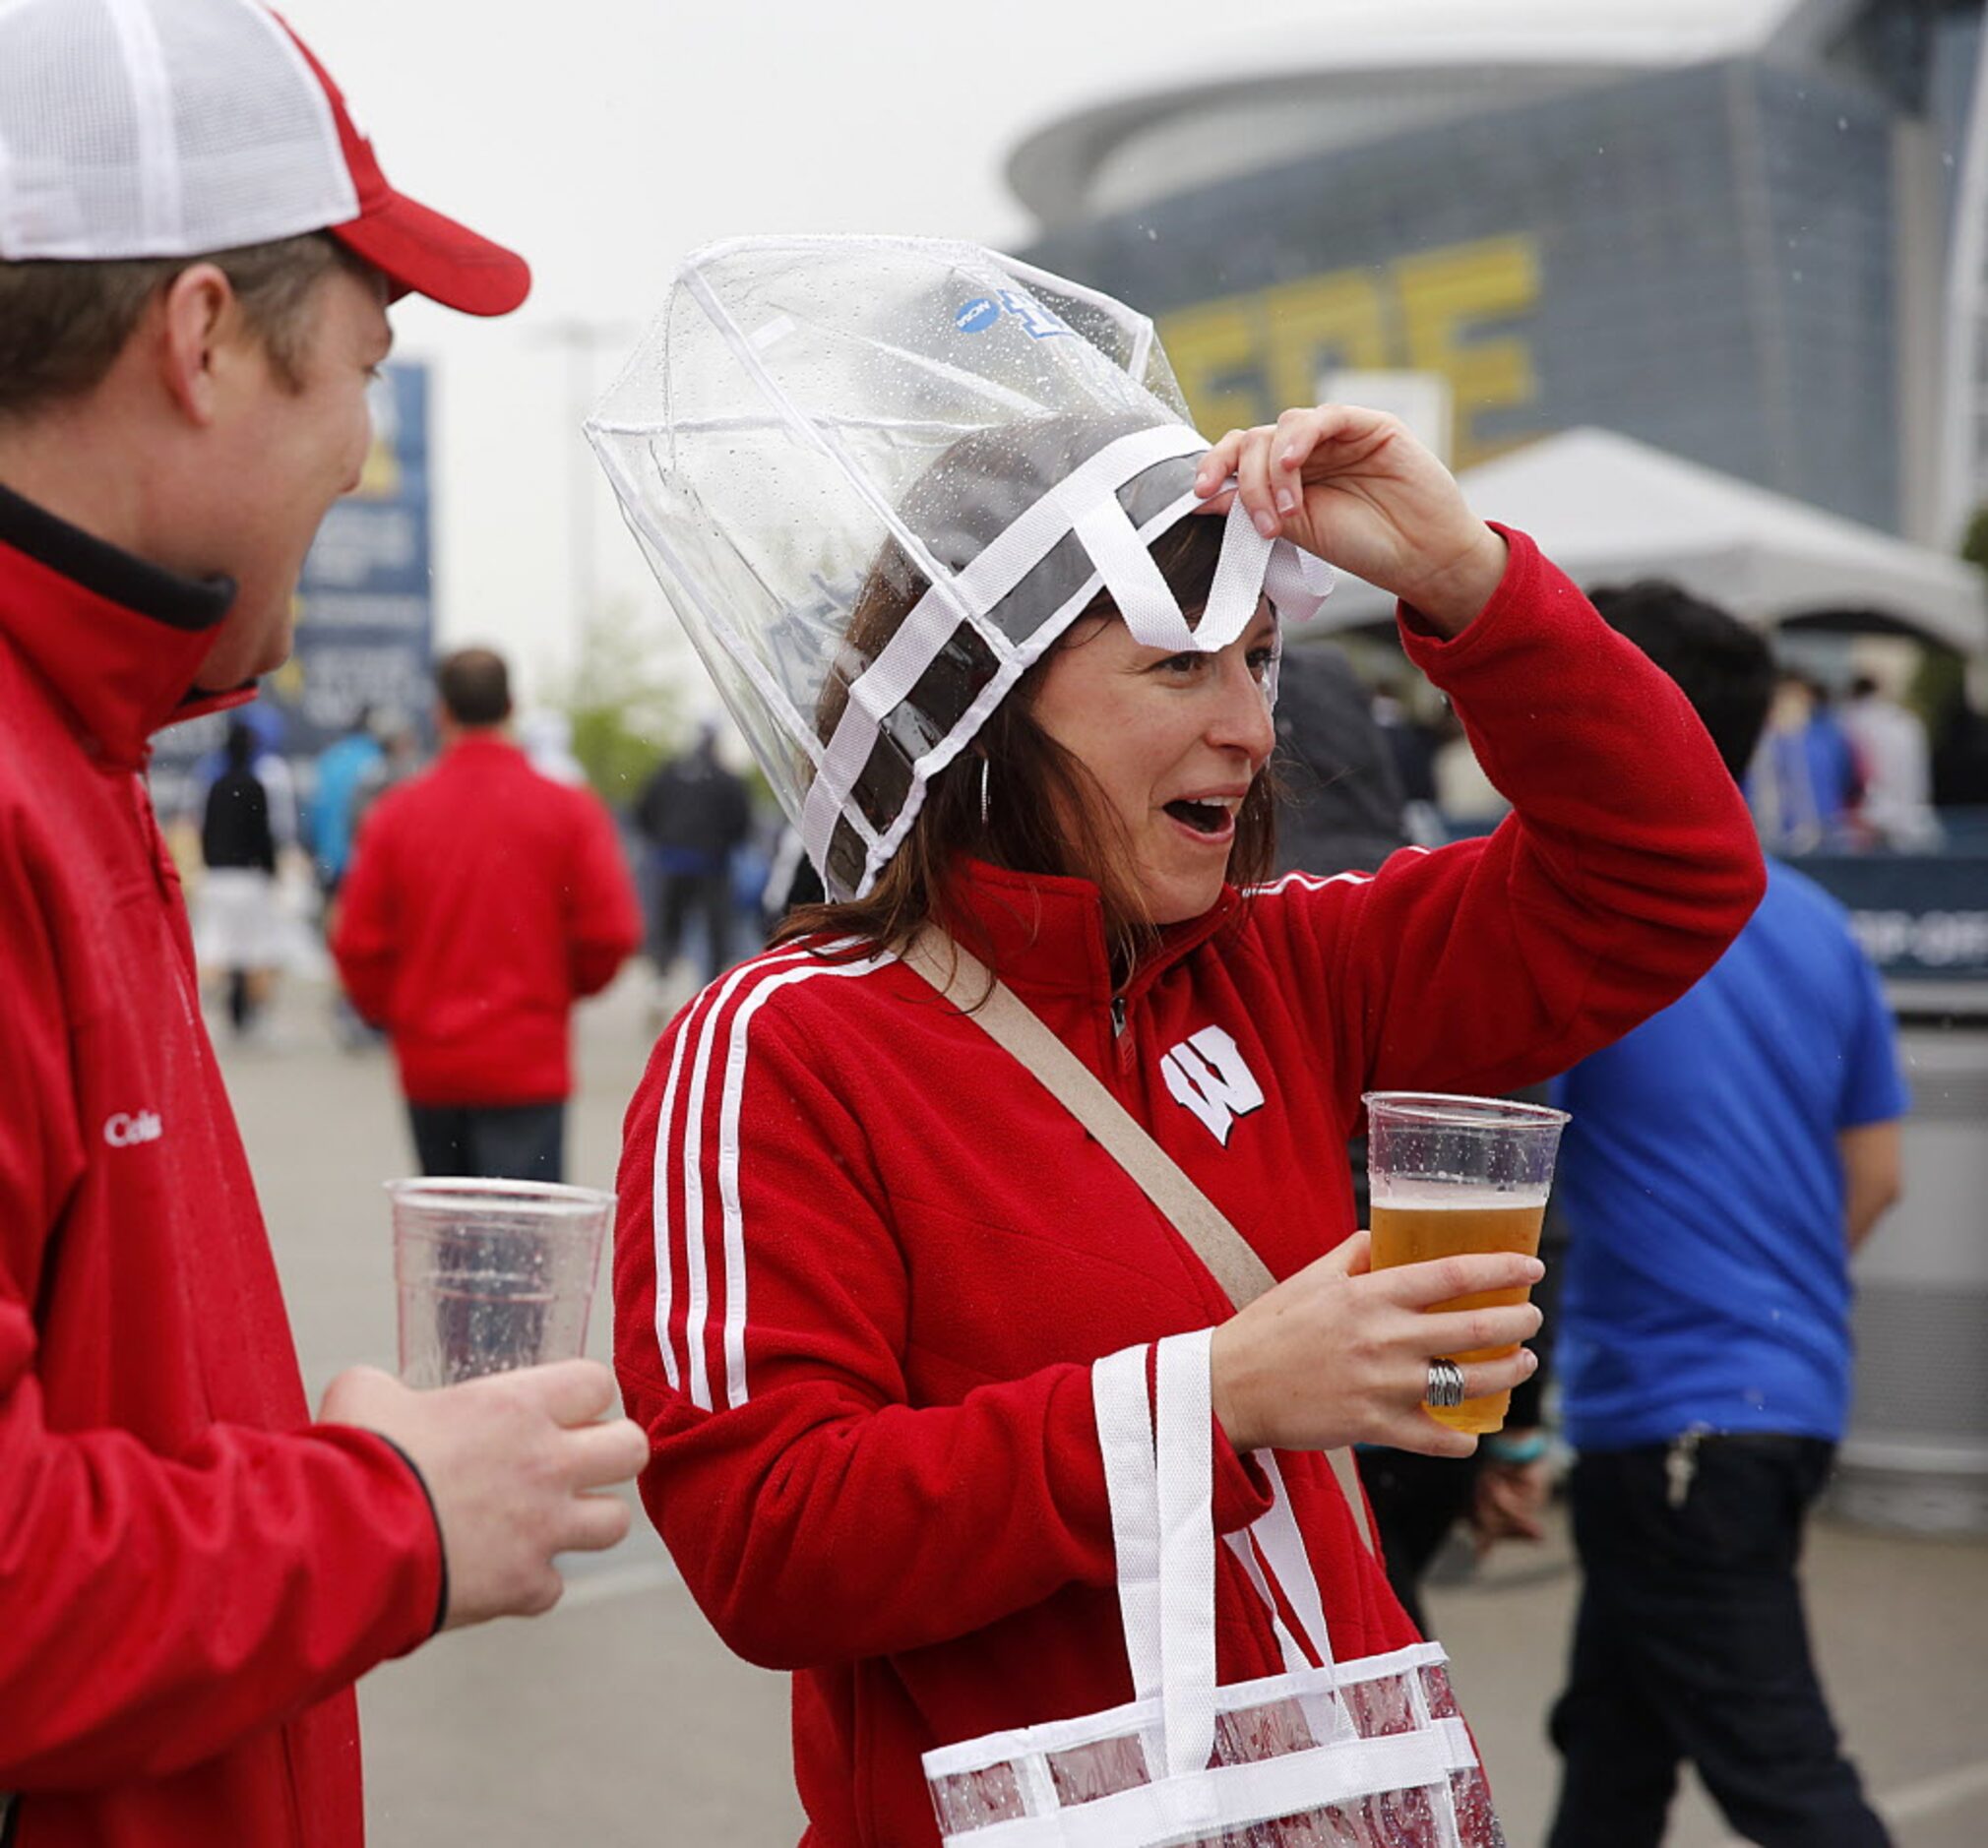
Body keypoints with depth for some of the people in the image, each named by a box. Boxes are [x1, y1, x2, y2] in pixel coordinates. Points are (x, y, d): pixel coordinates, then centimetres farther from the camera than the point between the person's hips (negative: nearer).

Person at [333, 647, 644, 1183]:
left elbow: (358, 943, 0)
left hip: (428, 1068, 3)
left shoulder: (395, 813, 0)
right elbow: (612, 932, -8)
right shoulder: (570, 810, -4)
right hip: (527, 1064, -3)